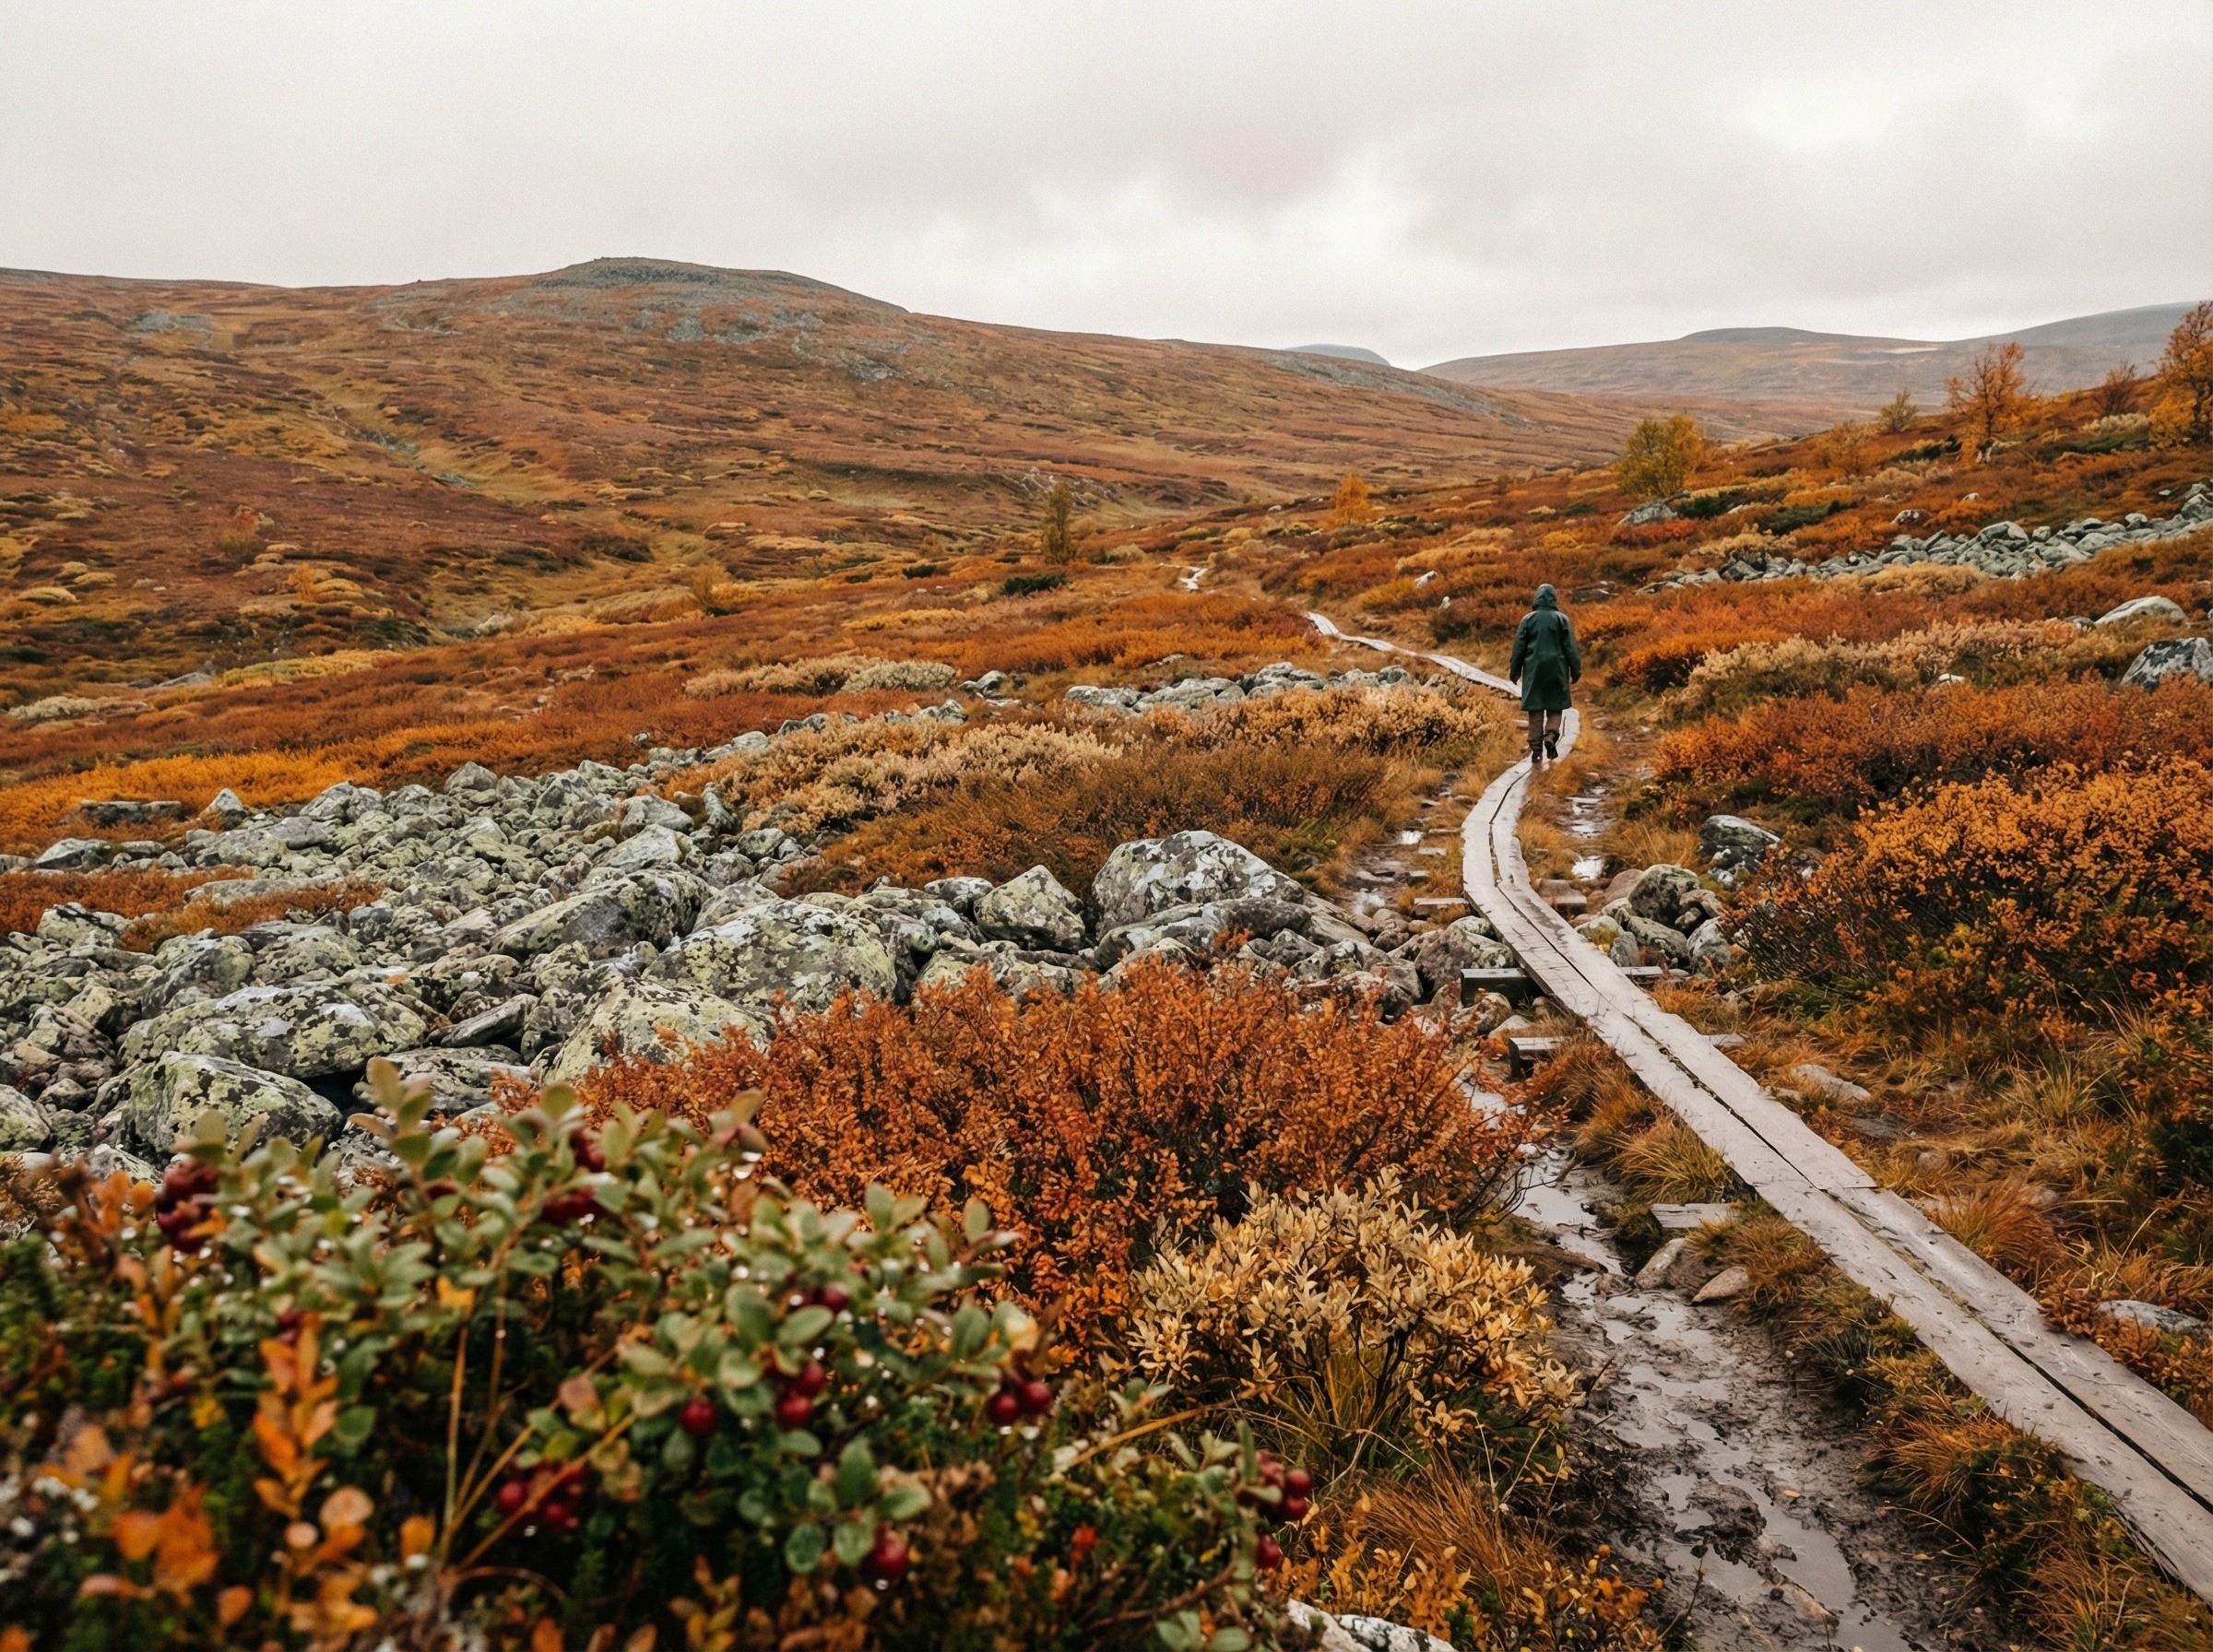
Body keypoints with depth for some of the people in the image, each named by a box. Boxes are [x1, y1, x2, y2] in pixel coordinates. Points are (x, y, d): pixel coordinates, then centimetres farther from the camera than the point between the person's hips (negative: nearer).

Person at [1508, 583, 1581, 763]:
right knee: (1555, 708, 9)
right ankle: (1550, 737, -15)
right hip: (1556, 670, -1)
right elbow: (1570, 647, -1)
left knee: (1535, 710, 4)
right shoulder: (1561, 619, -1)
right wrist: (1576, 671, 6)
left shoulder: (1528, 619, 0)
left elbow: (1519, 647, 3)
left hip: (1533, 670, 1)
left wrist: (1515, 671, 10)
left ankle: (1536, 749, 1)